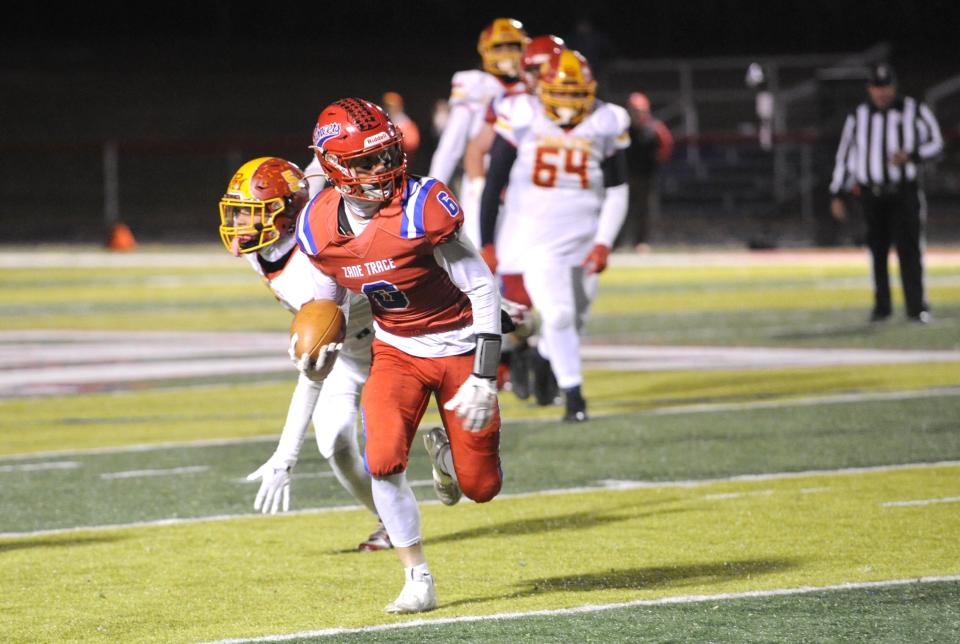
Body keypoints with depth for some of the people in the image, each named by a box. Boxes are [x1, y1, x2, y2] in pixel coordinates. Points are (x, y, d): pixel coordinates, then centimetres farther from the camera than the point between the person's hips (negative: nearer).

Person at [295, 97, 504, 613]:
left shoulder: (420, 208, -27)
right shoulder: (320, 228, -11)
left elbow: (482, 289, -21)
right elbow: (326, 304, 9)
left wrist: (483, 377, -25)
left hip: (459, 347, -3)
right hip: (396, 351, 3)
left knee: (480, 487, 0)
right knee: (383, 459, -21)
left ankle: (444, 450, 38)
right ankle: (417, 579, -2)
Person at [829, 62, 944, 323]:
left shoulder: (915, 111, 3)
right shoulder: (858, 116, 8)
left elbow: (936, 143, 6)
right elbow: (844, 155, 10)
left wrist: (910, 156, -14)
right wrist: (837, 195, 6)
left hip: (905, 191, -2)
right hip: (871, 193, 2)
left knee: (909, 248, -9)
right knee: (878, 250, 3)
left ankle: (916, 306, -9)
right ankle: (882, 306, 12)